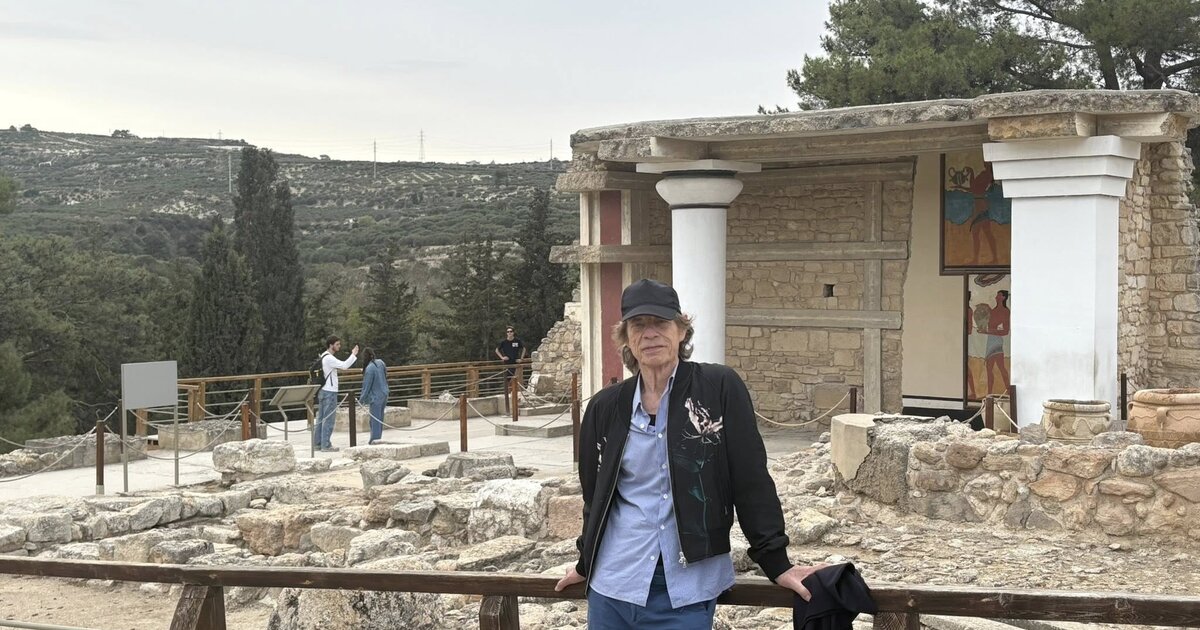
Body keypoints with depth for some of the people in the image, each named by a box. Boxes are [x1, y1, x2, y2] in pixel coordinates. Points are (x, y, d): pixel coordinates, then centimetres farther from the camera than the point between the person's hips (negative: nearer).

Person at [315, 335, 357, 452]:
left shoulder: (323, 357, 15)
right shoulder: (329, 358, -16)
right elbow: (344, 365, -25)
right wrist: (353, 355, -18)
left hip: (322, 391, 10)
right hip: (330, 391, -10)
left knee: (321, 418, 12)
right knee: (328, 419, -6)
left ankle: (317, 443, 16)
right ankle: (326, 445, -4)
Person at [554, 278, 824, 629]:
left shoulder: (721, 388, -6)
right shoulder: (605, 408, 4)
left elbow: (751, 481, -6)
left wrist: (776, 563, -5)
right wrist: (586, 564, 21)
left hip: (687, 589, -3)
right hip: (612, 586, 3)